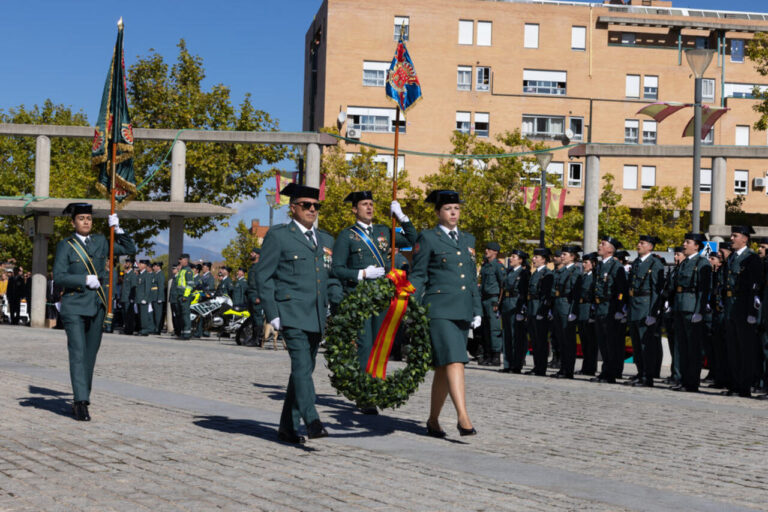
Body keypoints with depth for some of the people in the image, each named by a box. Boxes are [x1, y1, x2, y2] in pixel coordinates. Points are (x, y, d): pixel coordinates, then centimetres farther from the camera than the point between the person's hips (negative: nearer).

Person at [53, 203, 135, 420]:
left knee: (91, 354, 9)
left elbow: (129, 249, 14)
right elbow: (59, 276, -8)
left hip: (97, 306, 5)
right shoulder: (66, 246, -1)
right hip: (74, 306, -5)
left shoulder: (100, 242, 11)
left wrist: (117, 229, 2)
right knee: (78, 353, -12)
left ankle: (83, 399, 20)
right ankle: (81, 402, -16)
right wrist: (85, 279, -16)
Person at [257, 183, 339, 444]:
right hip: (291, 314, -6)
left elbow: (331, 278, 24)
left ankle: (288, 427, 15)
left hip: (318, 317, 6)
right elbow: (263, 276, -2)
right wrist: (272, 314, -9)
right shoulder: (278, 236, 1)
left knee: (304, 369, 8)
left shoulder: (326, 240, 18)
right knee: (301, 366, -17)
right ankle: (312, 421, -23)